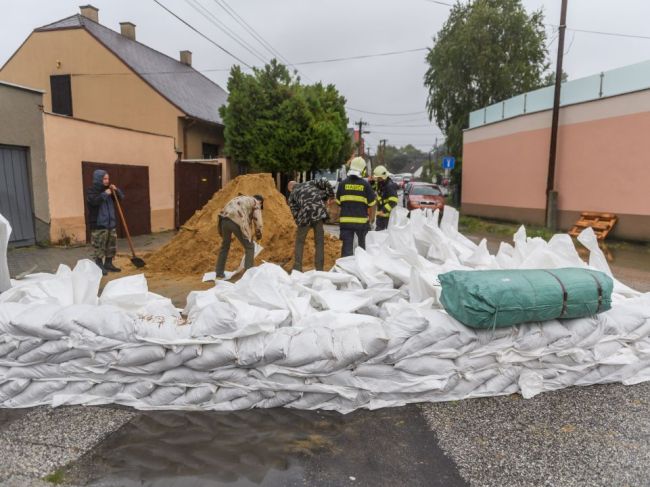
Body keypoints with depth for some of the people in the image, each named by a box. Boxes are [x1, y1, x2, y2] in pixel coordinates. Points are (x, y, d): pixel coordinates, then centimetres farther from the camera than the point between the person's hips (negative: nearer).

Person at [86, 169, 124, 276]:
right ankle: (99, 266, 4)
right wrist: (105, 194, -22)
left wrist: (116, 190, -3)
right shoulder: (91, 191, -7)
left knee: (112, 245, 11)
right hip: (98, 224, -7)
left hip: (111, 223, 7)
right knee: (99, 246, -5)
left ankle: (108, 264, 22)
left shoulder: (108, 189, 13)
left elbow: (121, 197, 15)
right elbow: (94, 201, -25)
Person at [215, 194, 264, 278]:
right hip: (237, 222, -6)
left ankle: (219, 274, 30)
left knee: (225, 246, 25)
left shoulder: (240, 198, 36)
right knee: (249, 247, 9)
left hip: (224, 219, 7)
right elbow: (257, 222, 5)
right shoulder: (256, 203, 16)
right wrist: (259, 235, 23)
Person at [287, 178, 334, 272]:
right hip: (319, 212, 1)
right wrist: (330, 195, 17)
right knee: (319, 243, 13)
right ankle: (319, 268, 15)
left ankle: (297, 268, 17)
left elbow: (295, 212, 11)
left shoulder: (292, 195, 19)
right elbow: (324, 182, 8)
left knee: (299, 242, 17)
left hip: (305, 216, -1)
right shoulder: (309, 183, 24)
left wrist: (299, 224, 20)